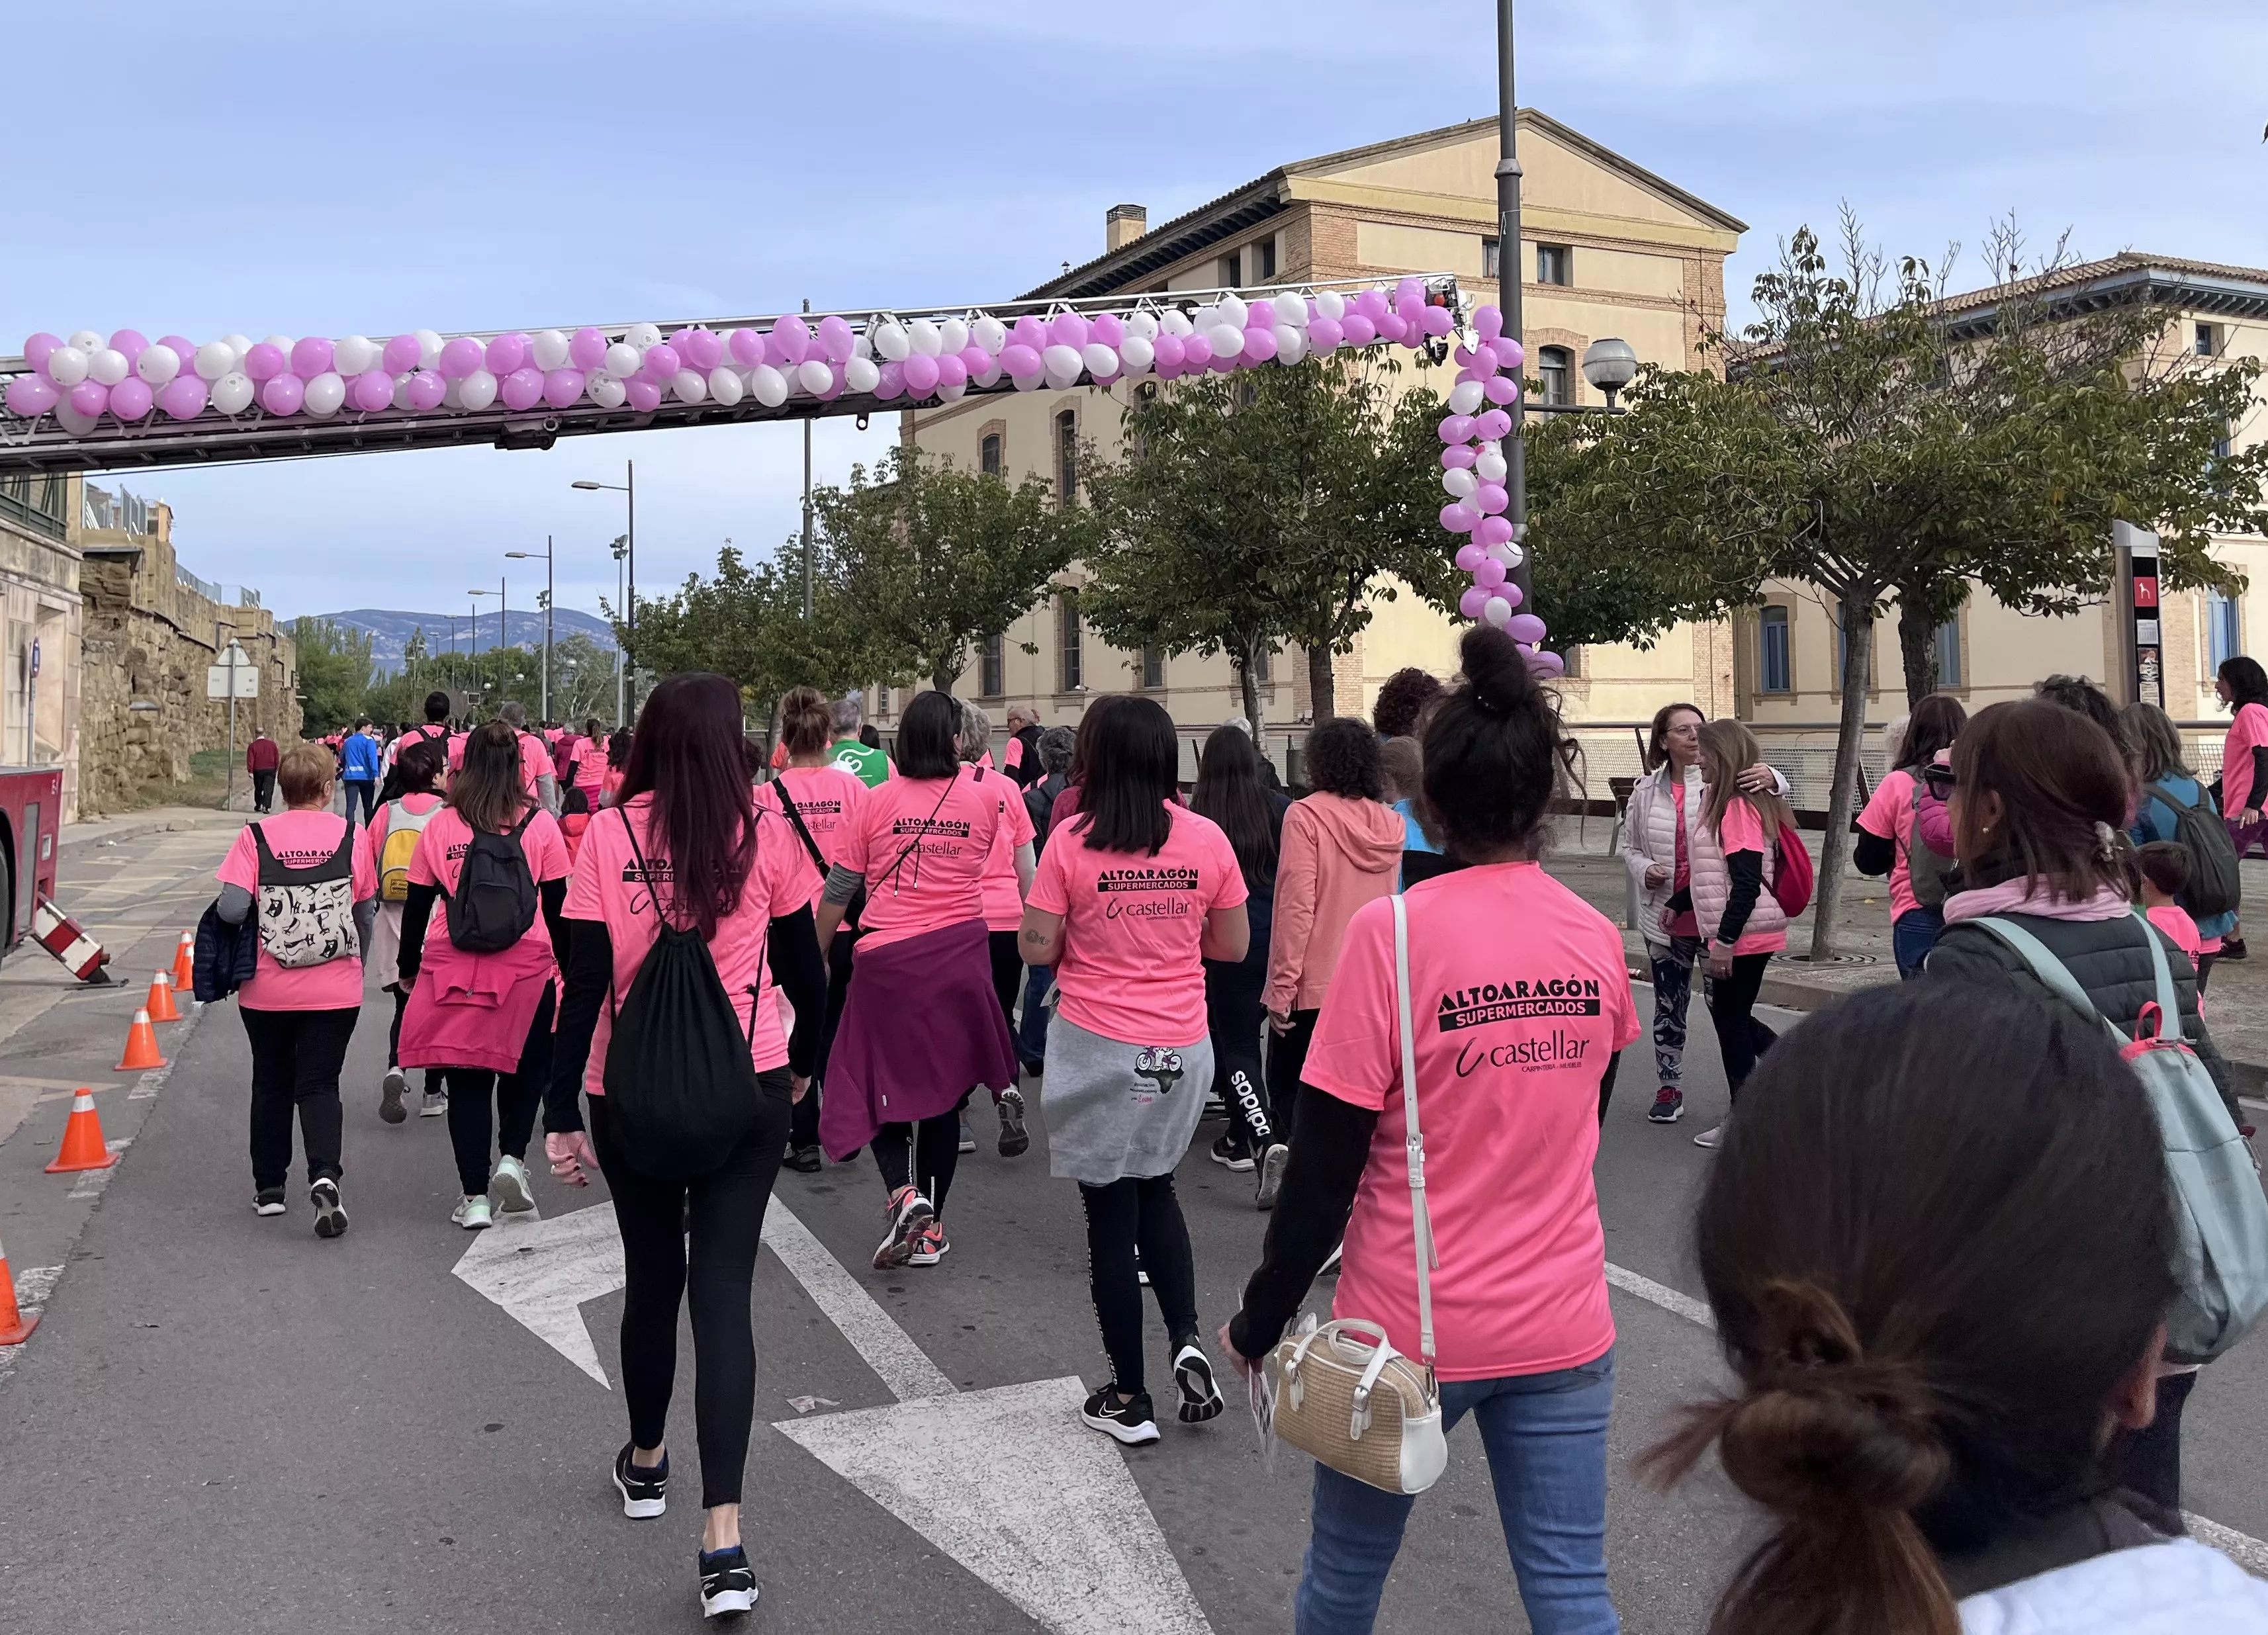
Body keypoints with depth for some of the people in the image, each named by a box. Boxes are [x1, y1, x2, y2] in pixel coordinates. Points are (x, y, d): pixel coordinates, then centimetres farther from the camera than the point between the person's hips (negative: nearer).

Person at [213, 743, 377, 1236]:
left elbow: (232, 909, -15)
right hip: (336, 990, 0)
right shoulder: (349, 835, -4)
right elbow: (363, 913, 3)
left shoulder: (255, 837, -7)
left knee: (272, 1084, 17)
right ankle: (325, 1174, -17)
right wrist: (355, 961, 18)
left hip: (268, 990, 1)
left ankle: (269, 1187, 26)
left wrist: (261, 910, 8)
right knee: (320, 1084, 5)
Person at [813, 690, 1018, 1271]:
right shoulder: (985, 798, -1)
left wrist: (817, 954, 17)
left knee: (877, 1088, 11)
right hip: (959, 956, 2)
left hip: (886, 960, -2)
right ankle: (930, 1228, 18)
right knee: (942, 1091, 12)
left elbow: (839, 890, 4)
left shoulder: (878, 801, -2)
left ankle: (904, 1193, -12)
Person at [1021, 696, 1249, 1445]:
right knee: (1155, 1188, 25)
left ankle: (1129, 1400, 17)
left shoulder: (1073, 841, -12)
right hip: (1181, 1049, 3)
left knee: (1111, 1214, 8)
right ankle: (1187, 1340, 8)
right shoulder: (1208, 840, -4)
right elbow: (1233, 946, 4)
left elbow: (1036, 948, -9)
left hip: (1097, 1047, -3)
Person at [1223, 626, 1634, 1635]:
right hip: (1563, 1321, 4)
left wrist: (1260, 1322, -4)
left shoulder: (1390, 931, -17)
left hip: (1411, 1324, -3)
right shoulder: (1596, 937, -3)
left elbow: (1324, 1165, -14)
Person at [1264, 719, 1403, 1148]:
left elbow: (1296, 908, -15)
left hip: (1314, 988, -5)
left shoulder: (1306, 815, -11)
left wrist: (1282, 987, -12)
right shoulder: (1390, 824, 5)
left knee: (1288, 1094, 7)